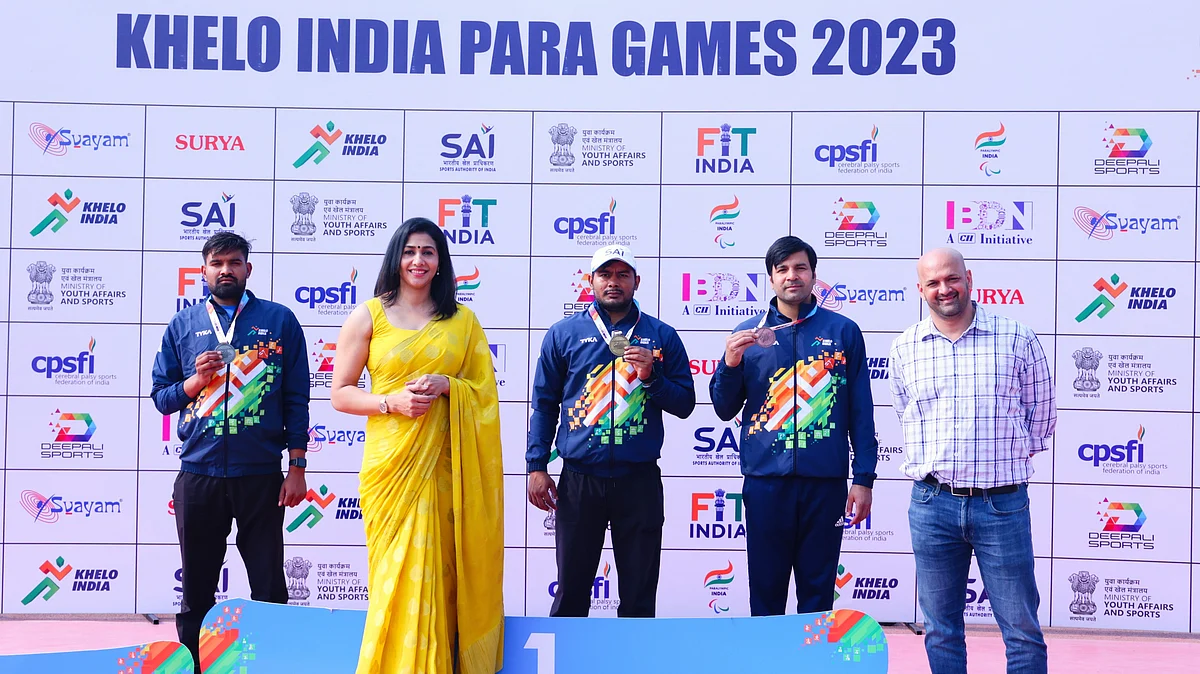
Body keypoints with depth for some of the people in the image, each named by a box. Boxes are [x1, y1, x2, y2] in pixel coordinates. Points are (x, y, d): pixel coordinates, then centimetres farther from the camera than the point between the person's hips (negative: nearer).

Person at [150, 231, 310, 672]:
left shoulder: (279, 320, 4)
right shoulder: (183, 326, 10)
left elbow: (296, 399, 2)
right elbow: (160, 396, 11)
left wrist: (297, 467, -3)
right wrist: (195, 381, -9)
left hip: (261, 476, -2)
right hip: (198, 475, 2)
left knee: (268, 587, 4)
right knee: (196, 590, 10)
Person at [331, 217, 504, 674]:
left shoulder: (463, 320, 11)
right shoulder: (369, 316, 5)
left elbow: (485, 391, 11)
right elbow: (340, 394, 5)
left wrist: (446, 386, -8)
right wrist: (391, 402, -12)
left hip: (447, 462, 2)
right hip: (391, 463, -1)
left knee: (440, 573, 1)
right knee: (398, 572, -4)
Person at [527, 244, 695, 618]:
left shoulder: (662, 336, 7)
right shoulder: (564, 333, 6)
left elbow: (685, 404, 7)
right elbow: (544, 404, 7)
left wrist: (651, 377, -10)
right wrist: (536, 466, 1)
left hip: (640, 479, 1)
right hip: (579, 479, 0)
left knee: (639, 594, 7)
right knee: (571, 589, 6)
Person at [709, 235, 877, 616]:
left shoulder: (843, 332, 5)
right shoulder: (749, 334, 8)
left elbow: (861, 412, 5)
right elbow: (725, 410, 9)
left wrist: (864, 478, 0)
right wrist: (730, 364, -8)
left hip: (825, 481, -1)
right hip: (765, 481, 1)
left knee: (818, 592, 8)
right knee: (765, 589, 7)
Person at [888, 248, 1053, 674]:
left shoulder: (1017, 340, 0)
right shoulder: (904, 349, 6)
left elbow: (1041, 416, 7)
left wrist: (1004, 460, 5)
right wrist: (933, 466, 10)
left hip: (1002, 503, -2)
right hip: (932, 503, 2)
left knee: (1021, 629, 4)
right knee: (940, 630, 10)